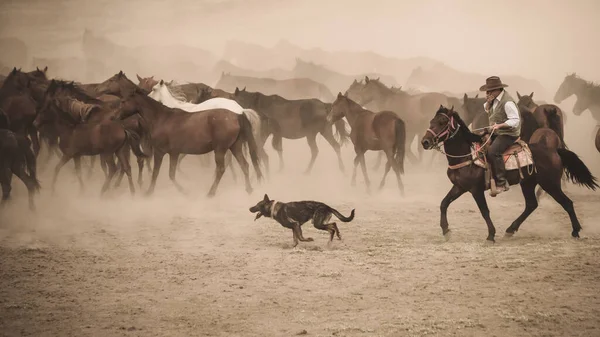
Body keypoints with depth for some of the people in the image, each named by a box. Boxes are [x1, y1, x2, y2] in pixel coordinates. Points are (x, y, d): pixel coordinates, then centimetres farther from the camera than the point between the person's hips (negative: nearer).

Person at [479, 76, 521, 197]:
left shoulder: (507, 102, -21)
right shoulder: (495, 99, 6)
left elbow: (515, 120, -23)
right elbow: (486, 110, 20)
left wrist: (499, 125, -34)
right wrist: (488, 102, -2)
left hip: (508, 134, -10)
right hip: (495, 132, 10)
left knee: (493, 151, -29)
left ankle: (501, 183, -27)